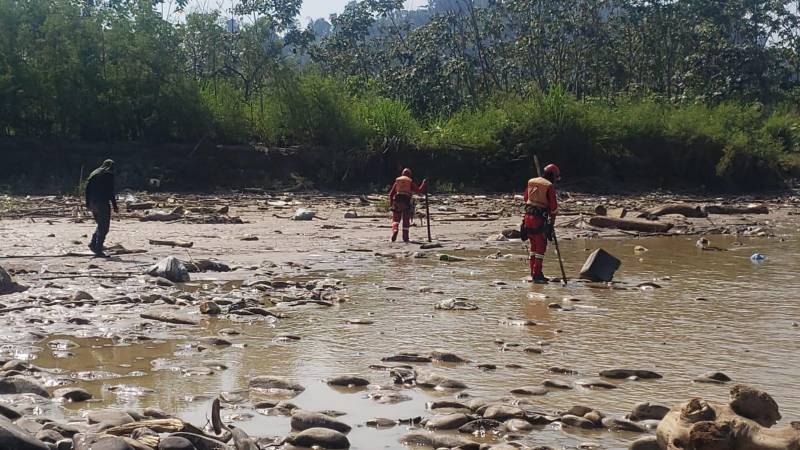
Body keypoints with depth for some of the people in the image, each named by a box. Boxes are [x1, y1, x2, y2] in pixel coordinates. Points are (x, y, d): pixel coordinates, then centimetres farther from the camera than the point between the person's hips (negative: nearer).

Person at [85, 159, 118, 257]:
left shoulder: (94, 173, 14)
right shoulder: (109, 174, -5)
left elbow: (87, 189, 13)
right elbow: (111, 191, -11)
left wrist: (88, 204, 16)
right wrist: (115, 206, -8)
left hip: (93, 204, 7)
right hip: (103, 203, -7)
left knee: (100, 225, 20)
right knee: (104, 227, -2)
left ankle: (93, 244, 6)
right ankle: (98, 249, -6)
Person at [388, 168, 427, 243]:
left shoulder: (397, 181, 12)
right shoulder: (411, 182, 6)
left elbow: (391, 193, 11)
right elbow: (419, 190, 4)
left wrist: (391, 201, 23)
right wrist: (424, 184, 17)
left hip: (397, 201, 1)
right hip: (406, 202, -1)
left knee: (395, 219, 5)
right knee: (406, 221, 8)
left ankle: (394, 230, -24)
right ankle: (405, 237, 9)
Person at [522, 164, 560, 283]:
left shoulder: (531, 182, 10)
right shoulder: (550, 186, -9)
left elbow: (525, 198, 22)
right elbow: (553, 206, -8)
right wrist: (552, 222, 3)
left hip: (528, 216, 6)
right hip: (540, 219, -6)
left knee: (533, 245, 16)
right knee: (541, 246, 0)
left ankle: (534, 273, 20)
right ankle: (537, 275, -3)